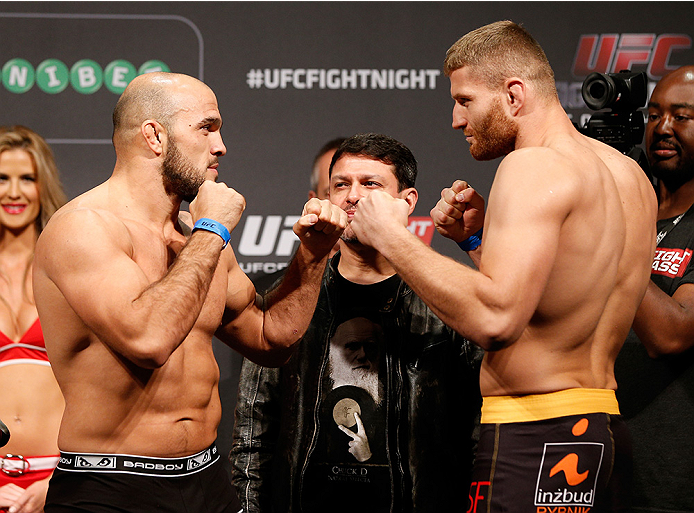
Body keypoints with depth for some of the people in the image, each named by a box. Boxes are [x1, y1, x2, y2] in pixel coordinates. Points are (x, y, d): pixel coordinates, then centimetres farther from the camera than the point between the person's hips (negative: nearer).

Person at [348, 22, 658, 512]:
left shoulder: (533, 166, -13)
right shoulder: (629, 174, 14)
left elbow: (495, 319, -25)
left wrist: (392, 237, -15)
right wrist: (480, 239, 14)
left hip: (534, 439, -10)